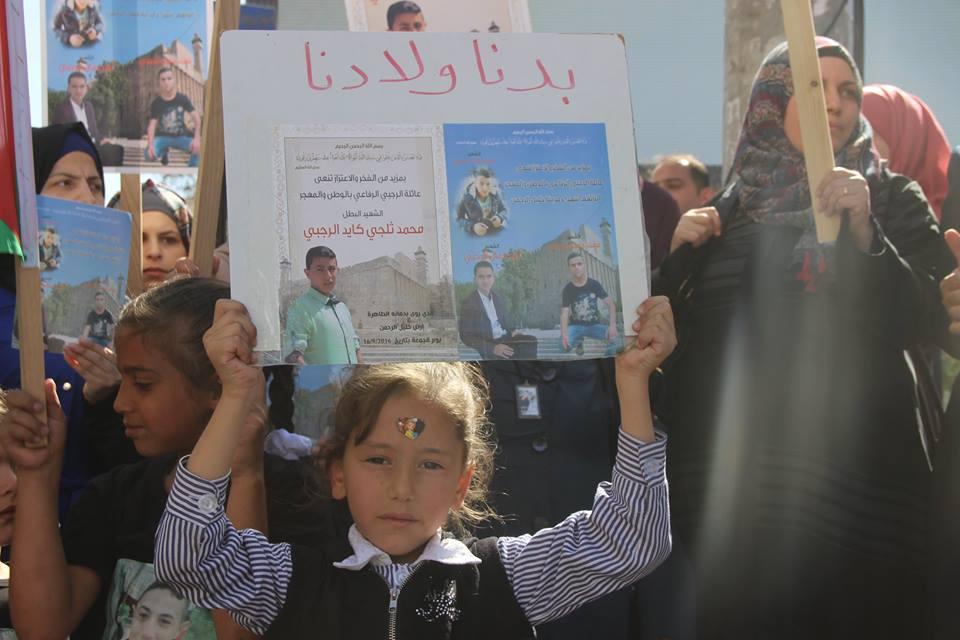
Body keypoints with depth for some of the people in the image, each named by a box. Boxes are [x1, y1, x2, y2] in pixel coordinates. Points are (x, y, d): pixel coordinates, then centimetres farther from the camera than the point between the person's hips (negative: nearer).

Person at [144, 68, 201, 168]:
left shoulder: (182, 99, -10)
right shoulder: (156, 103, -10)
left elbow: (196, 118, -12)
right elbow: (152, 125, -15)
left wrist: (197, 139, -27)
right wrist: (150, 145, -31)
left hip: (181, 136, 0)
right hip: (163, 137, 0)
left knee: (199, 148, -30)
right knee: (148, 155, -28)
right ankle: (163, 152, 10)